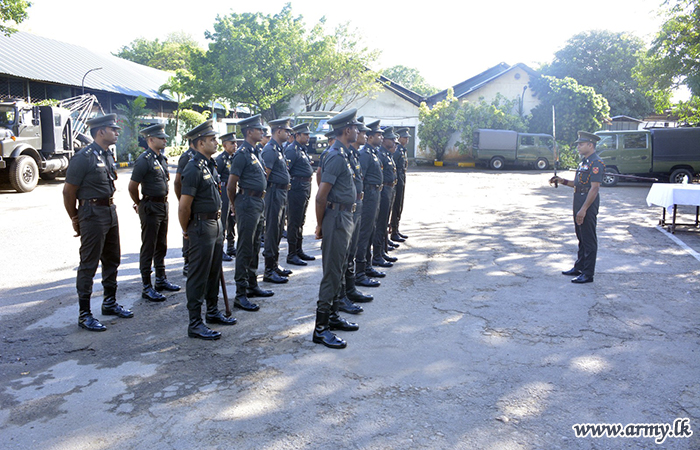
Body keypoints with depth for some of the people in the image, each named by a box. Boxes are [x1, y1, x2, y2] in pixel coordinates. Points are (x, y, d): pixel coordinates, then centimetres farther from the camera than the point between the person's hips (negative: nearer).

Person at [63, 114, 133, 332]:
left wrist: (110, 208, 15)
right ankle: (84, 314, 8)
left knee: (112, 260, 17)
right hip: (93, 215, -9)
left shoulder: (107, 156, 10)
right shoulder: (84, 158, -15)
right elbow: (68, 191, -11)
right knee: (89, 264, -1)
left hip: (111, 212, 9)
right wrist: (76, 220, -4)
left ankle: (110, 303, 32)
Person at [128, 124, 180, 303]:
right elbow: (132, 187, -15)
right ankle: (147, 288, 5)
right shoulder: (144, 160, -15)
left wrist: (164, 202, 17)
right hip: (151, 208, -8)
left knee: (161, 246, 16)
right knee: (148, 248, -1)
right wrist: (140, 205, -2)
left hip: (163, 206, 8)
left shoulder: (162, 158, 11)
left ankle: (161, 280, 29)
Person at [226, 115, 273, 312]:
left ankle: (252, 286, 27)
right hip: (248, 202, -9)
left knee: (254, 247, 16)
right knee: (245, 249, -6)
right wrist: (235, 206, -1)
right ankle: (241, 294, 0)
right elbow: (231, 186, -14)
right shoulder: (242, 153, -13)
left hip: (258, 203, 9)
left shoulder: (254, 152, 15)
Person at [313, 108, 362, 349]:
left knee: (338, 270, 17)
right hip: (337, 218, -10)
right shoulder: (336, 156, -17)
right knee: (332, 272, -6)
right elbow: (321, 196, -21)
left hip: (344, 218, 10)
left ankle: (332, 316, 28)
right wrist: (320, 225, -11)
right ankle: (320, 328, 0)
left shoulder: (340, 154, 15)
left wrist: (322, 224, 19)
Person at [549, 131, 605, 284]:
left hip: (588, 204, -10)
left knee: (589, 240, -3)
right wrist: (563, 181, 10)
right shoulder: (584, 161, 15)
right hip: (579, 202, 10)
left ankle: (588, 274, 4)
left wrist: (583, 209, -24)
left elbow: (594, 188, -22)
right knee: (581, 238, 18)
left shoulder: (596, 163, -16)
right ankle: (579, 267, 29)